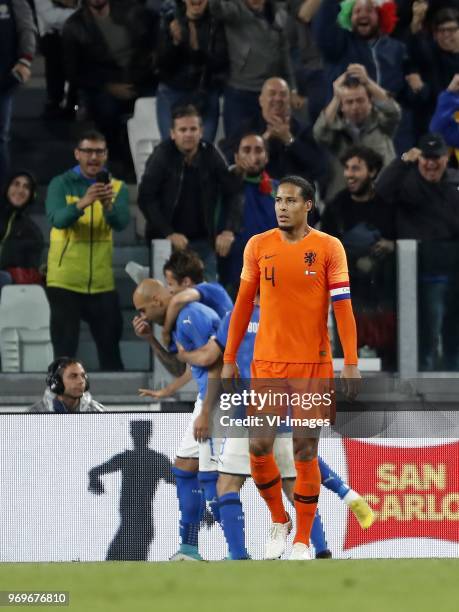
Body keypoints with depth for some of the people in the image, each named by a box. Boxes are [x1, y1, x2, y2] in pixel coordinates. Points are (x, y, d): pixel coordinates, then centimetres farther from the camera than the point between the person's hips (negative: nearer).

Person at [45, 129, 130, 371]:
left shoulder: (117, 187, 4)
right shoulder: (61, 184, -3)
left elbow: (120, 223, -14)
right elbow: (58, 219, -21)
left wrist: (108, 205, -36)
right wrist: (82, 203, -40)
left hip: (102, 282, 2)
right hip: (65, 281, -2)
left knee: (110, 348, 8)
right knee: (65, 350, -2)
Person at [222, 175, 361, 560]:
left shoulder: (329, 247, -3)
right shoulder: (258, 246, 5)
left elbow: (343, 307, -5)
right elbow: (243, 305, 10)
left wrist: (351, 364, -12)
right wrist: (229, 359, 9)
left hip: (314, 364, -2)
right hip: (267, 362, 2)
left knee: (305, 451, -1)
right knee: (259, 446, -5)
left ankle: (302, 541, 9)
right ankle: (279, 520, 19)